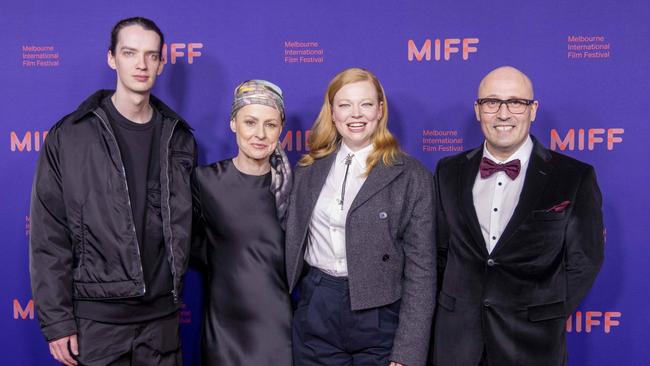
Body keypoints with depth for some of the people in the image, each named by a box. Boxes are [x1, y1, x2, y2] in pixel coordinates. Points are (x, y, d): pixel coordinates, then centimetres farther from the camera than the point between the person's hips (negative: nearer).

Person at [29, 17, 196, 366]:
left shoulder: (178, 139, 5)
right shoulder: (69, 136, -4)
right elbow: (49, 237, -5)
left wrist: (176, 280, 6)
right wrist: (56, 320, -8)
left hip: (162, 315, 3)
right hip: (95, 317, -2)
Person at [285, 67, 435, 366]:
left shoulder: (412, 176, -6)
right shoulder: (309, 168, 5)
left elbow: (421, 269, -8)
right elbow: (294, 242, 12)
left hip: (379, 317, -3)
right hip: (315, 312, 3)